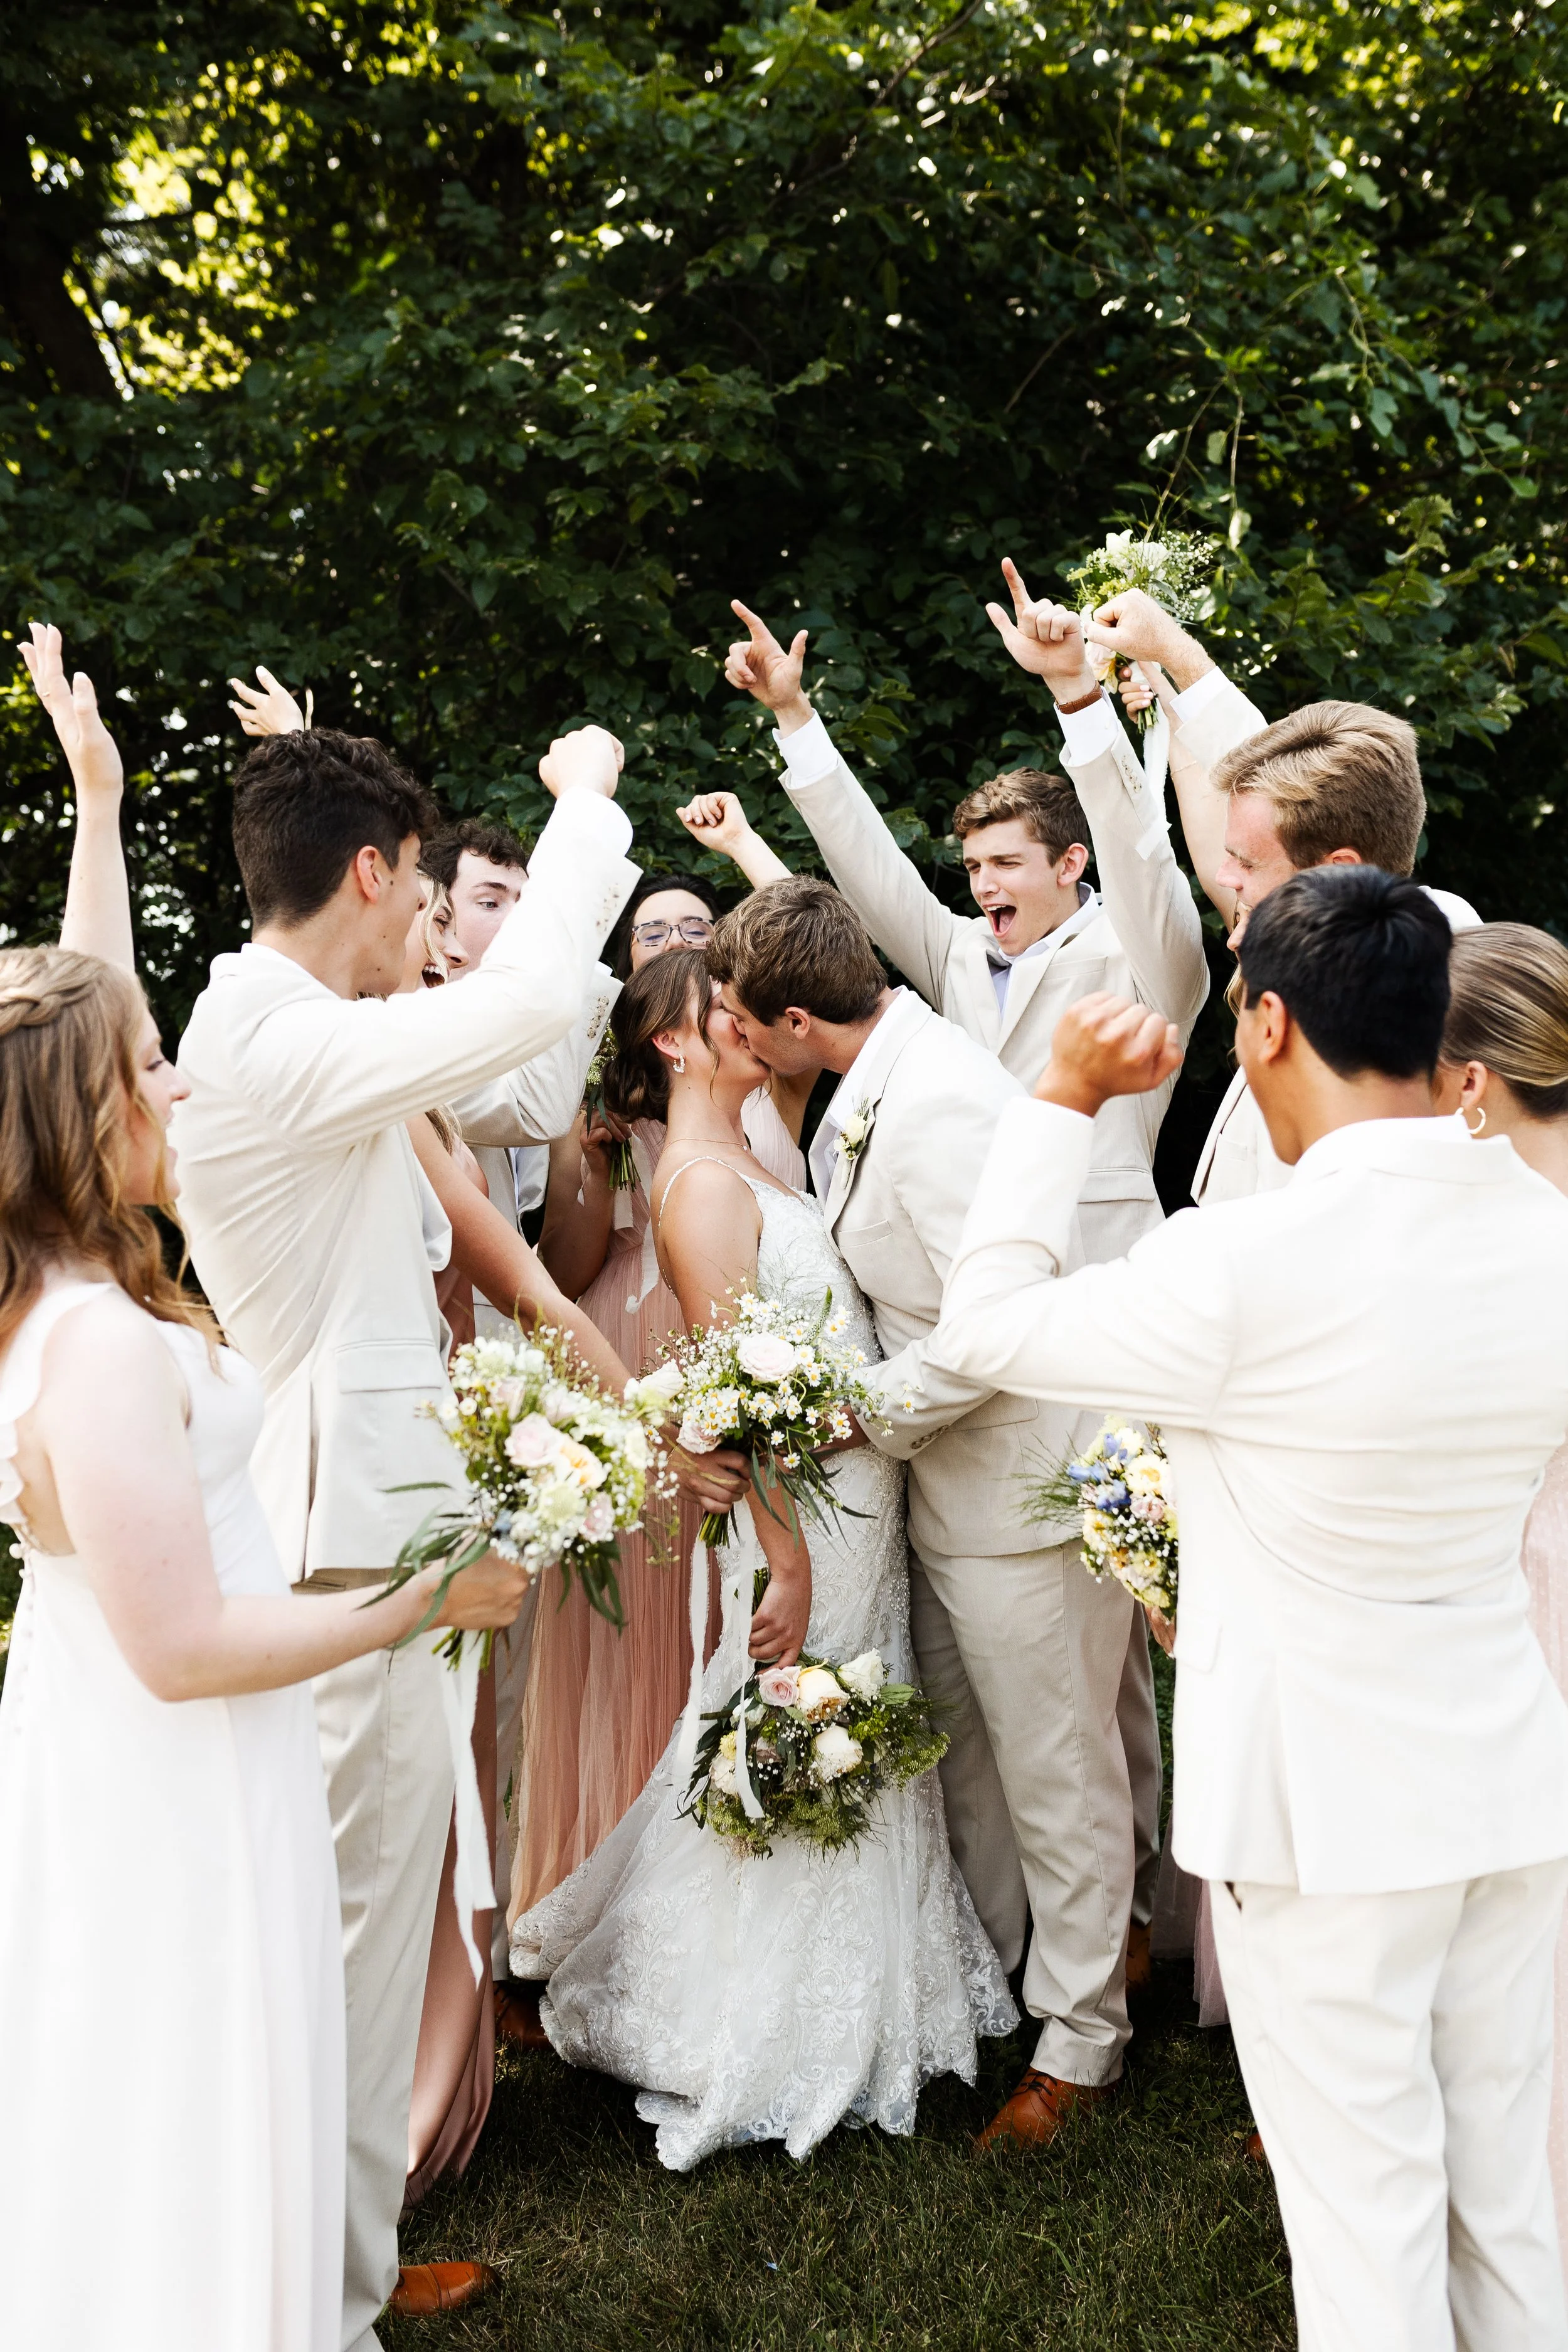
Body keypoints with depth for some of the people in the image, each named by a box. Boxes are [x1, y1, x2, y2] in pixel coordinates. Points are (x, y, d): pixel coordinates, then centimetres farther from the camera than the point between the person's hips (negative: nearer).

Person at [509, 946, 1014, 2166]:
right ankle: (775, 2051, 20)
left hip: (856, 1501, 9)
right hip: (806, 1510, -9)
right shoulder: (700, 1180, -18)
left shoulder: (747, 1163, 12)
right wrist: (789, 1561, -22)